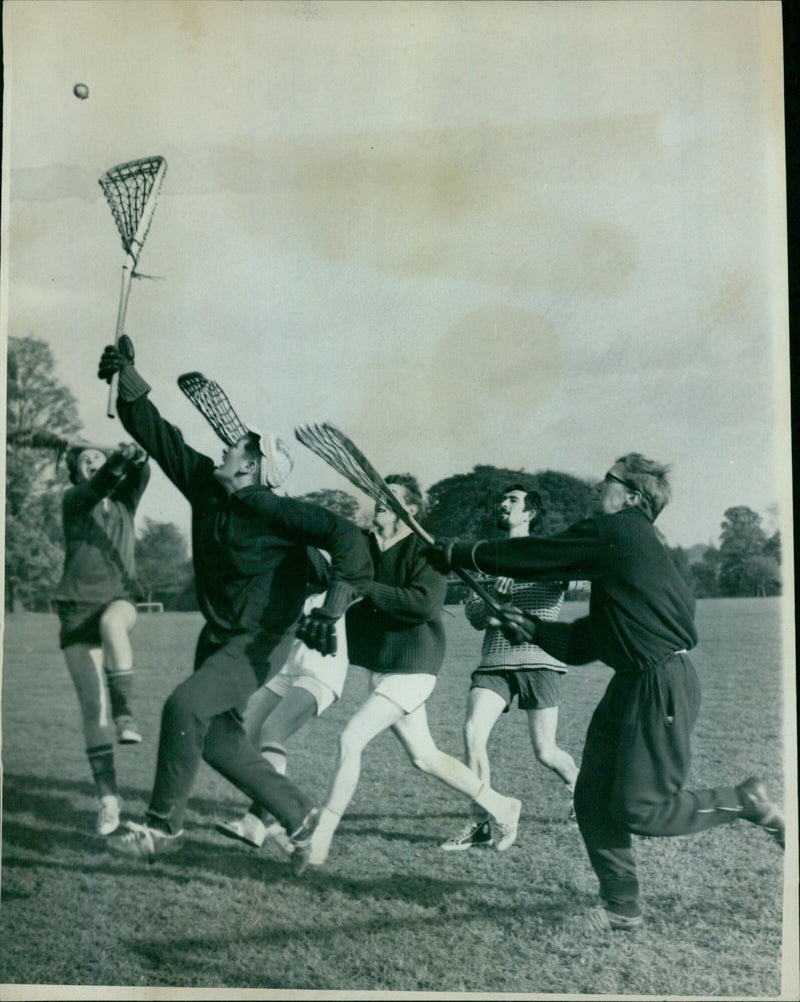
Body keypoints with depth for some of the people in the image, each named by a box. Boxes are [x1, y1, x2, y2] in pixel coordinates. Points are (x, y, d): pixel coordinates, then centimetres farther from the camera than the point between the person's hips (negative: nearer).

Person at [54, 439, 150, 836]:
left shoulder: (124, 500, 12)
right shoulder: (73, 499, 7)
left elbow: (140, 477, -10)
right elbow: (94, 490, -16)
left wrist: (137, 458, -35)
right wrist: (115, 463, -38)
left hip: (119, 598, 0)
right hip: (78, 607, 0)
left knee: (111, 620, -38)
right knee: (91, 703, -6)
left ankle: (124, 714, -32)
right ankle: (107, 796, 0)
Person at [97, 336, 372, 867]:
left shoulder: (268, 508, -20)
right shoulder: (204, 485, 1)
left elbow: (345, 536, -26)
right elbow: (158, 436, 8)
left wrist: (330, 611, -31)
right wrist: (129, 381, 1)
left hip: (258, 641, -9)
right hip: (218, 636, 9)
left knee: (185, 707, -24)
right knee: (218, 737, 9)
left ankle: (164, 825, -9)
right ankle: (298, 815, 24)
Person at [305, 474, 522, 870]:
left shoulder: (423, 550, -13)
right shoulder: (365, 546, 10)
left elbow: (426, 603, -27)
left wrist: (367, 588, -27)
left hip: (411, 669, -9)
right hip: (382, 669, 9)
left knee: (351, 738, -15)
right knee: (425, 757, 15)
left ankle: (319, 840, -6)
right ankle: (501, 807, 31)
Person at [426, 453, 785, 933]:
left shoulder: (613, 532, -11)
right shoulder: (630, 544, 18)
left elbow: (527, 558, -7)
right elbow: (587, 644, 18)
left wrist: (454, 553, 2)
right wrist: (534, 628, 10)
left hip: (663, 685, -10)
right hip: (633, 684, 10)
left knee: (640, 810, -8)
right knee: (594, 799, 8)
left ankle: (747, 801, 11)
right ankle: (623, 907, 18)